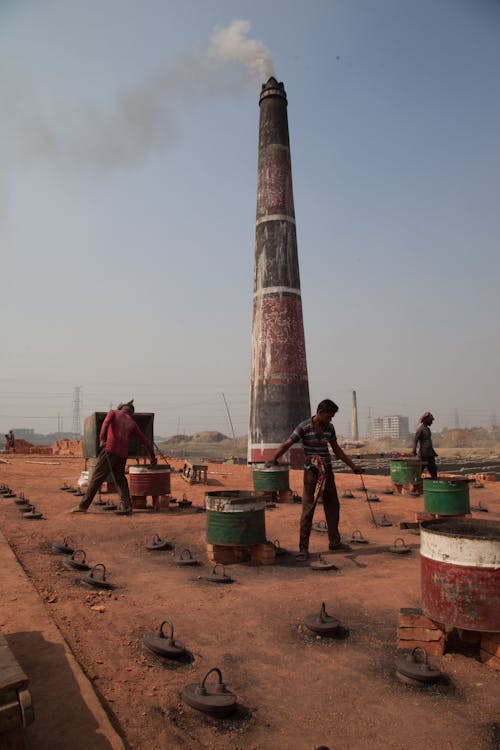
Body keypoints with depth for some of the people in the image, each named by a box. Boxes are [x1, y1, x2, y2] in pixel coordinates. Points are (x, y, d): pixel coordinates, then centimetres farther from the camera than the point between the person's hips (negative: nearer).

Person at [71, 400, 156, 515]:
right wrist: (152, 456, 28)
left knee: (97, 477, 2)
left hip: (110, 450, -4)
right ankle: (127, 506, 8)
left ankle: (83, 506, 4)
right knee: (120, 478, 19)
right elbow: (144, 439, 21)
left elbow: (106, 422, -12)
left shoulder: (113, 412, 12)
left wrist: (102, 439, -24)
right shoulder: (131, 423, 19)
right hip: (122, 454, 4)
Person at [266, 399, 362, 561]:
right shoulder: (303, 427, -13)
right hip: (311, 471, -6)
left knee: (333, 506, 13)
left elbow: (337, 450, 14)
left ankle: (334, 543, 28)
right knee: (308, 508, -6)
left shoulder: (329, 428, 4)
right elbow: (286, 445, -16)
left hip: (327, 471, 6)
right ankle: (303, 548, 2)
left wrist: (353, 466, 17)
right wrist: (274, 459, -29)